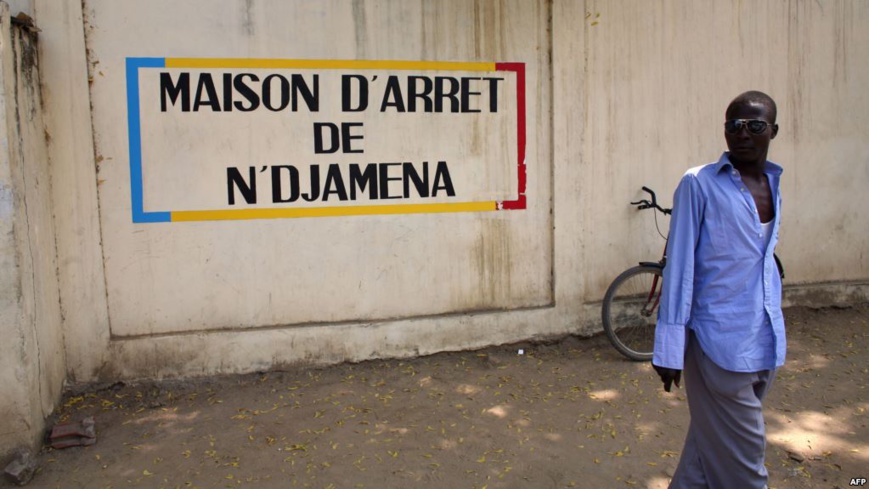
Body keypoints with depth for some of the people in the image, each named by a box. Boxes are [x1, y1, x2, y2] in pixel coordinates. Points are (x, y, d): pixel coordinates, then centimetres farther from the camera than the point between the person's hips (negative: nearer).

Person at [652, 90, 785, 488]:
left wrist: (774, 333, 16)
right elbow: (679, 266, -11)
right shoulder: (699, 184, -10)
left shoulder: (773, 185, 10)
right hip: (720, 342, -6)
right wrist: (669, 349, -13)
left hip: (765, 343, 6)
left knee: (710, 448, 16)